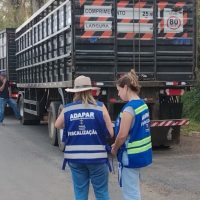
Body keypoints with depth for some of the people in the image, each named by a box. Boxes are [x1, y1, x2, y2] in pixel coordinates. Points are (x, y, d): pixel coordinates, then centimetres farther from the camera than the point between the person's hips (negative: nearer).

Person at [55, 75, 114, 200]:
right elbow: (110, 133, -4)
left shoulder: (67, 109, 0)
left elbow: (58, 125, 17)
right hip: (96, 156, -2)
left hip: (74, 157, 2)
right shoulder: (100, 107, -6)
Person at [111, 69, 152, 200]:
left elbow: (122, 135, -21)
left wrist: (115, 149, -3)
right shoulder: (143, 104, 7)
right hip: (142, 152, 9)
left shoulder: (129, 108, -20)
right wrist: (118, 145, 15)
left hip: (131, 155, -9)